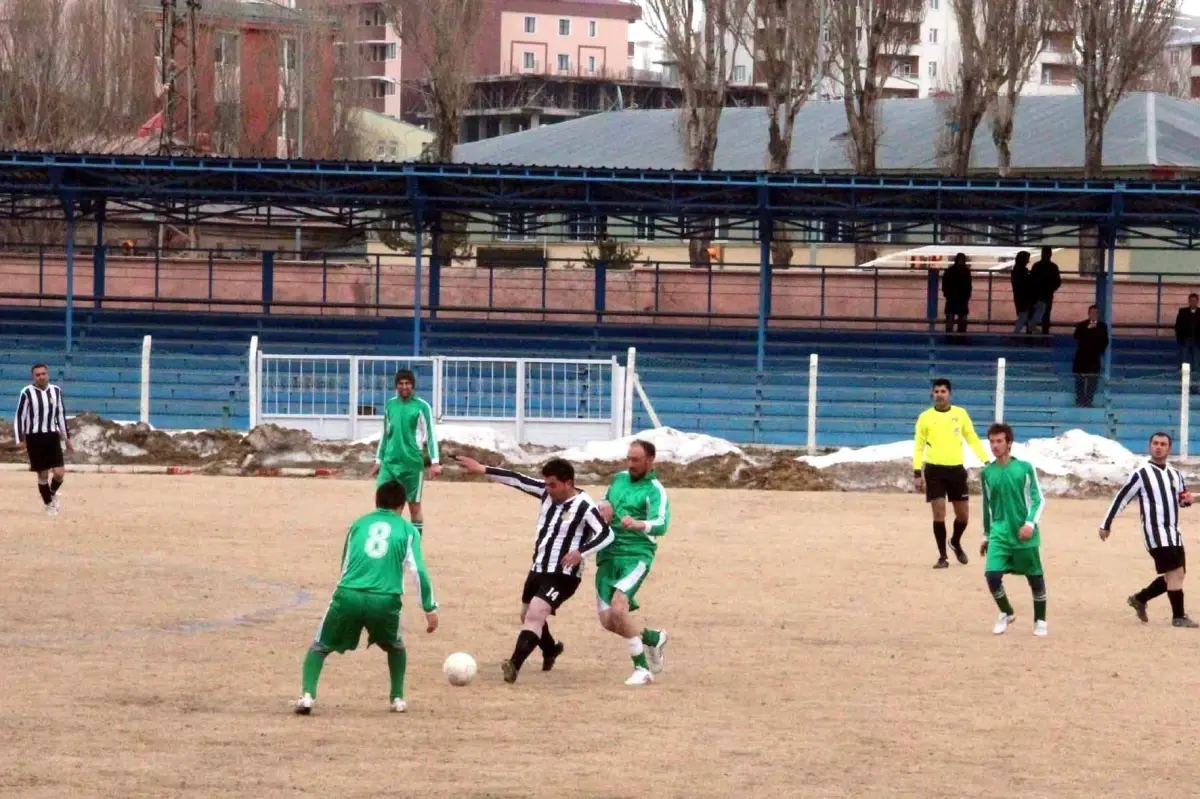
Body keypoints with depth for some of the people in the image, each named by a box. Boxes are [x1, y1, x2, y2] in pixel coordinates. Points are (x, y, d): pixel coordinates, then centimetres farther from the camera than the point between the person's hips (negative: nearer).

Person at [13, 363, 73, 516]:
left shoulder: (56, 391, 5)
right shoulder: (27, 393, -7)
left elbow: (61, 415, 14)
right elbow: (19, 417, -5)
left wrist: (67, 438, 15)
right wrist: (19, 440, -12)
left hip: (52, 436, 3)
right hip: (34, 437, -3)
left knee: (59, 472, -7)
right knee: (43, 474, 3)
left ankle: (53, 493, 25)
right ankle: (49, 504, 22)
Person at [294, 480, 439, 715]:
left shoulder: (358, 524, 21)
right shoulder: (407, 530, 13)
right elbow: (419, 571, 5)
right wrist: (430, 609, 9)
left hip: (348, 596, 0)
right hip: (385, 600, 0)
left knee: (319, 647, 16)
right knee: (396, 647, 30)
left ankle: (308, 695, -6)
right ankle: (398, 698, 20)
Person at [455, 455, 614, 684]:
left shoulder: (584, 507, -18)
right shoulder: (547, 493, 2)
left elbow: (606, 534, -24)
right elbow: (518, 480, 2)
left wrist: (581, 552, -37)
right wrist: (482, 469, -1)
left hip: (563, 576, -9)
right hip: (538, 570, 9)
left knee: (535, 615, -25)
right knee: (527, 616, 24)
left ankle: (514, 665, -36)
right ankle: (550, 649, 53)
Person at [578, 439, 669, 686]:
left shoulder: (655, 491, -7)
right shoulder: (619, 479, 13)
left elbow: (661, 525, -23)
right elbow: (604, 503, 30)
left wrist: (638, 524, -44)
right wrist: (603, 508, 5)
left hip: (635, 555, -7)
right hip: (608, 554, 7)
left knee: (618, 608, -26)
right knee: (608, 620, 3)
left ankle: (642, 669, -13)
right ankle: (653, 638, 31)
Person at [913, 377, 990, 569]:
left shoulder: (960, 414, 5)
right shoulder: (925, 417, 0)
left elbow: (973, 439, 9)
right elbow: (919, 447, 3)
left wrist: (987, 462, 1)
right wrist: (917, 473, -4)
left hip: (956, 469, 2)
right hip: (934, 470, -2)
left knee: (963, 514, 6)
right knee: (939, 513, -5)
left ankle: (956, 542, 35)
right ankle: (942, 556, 6)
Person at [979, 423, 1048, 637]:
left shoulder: (1025, 468, -5)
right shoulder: (987, 473, 5)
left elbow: (1038, 499, -3)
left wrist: (1030, 523, -17)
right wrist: (986, 535, 20)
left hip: (1025, 535, -2)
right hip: (999, 534, 2)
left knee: (1035, 577, 7)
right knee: (992, 575, -13)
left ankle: (1040, 621, 26)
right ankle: (1006, 613, 13)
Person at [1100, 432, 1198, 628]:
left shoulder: (1176, 475, 14)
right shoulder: (1141, 474, -5)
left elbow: (1181, 499, 27)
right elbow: (1121, 499, -2)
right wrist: (1106, 524, -2)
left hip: (1173, 532, 7)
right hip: (1155, 531, -7)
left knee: (1175, 576, 10)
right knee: (1175, 571, -16)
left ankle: (1140, 599, 27)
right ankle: (1178, 617, -12)